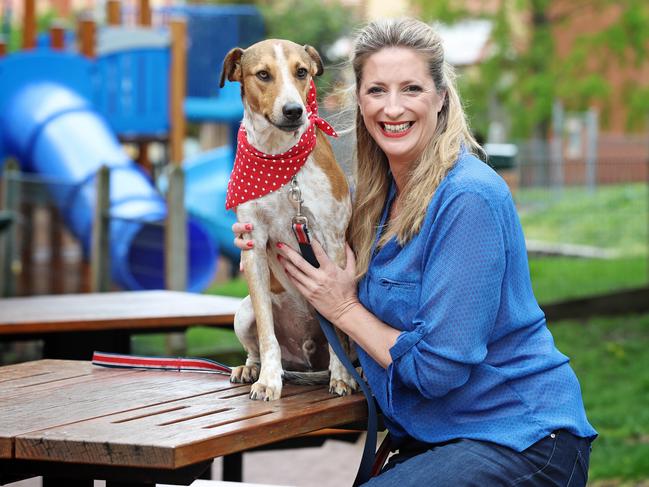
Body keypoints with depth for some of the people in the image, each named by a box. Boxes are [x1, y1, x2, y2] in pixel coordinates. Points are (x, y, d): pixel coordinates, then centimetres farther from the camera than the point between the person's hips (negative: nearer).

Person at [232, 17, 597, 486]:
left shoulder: (469, 198, -18)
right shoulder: (377, 196, 7)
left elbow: (437, 368, -19)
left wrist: (345, 310, -8)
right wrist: (272, 254, 1)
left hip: (522, 443, -8)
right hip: (427, 439, 8)